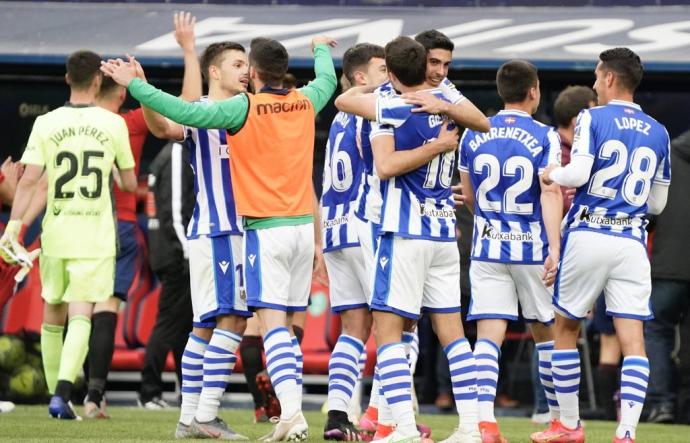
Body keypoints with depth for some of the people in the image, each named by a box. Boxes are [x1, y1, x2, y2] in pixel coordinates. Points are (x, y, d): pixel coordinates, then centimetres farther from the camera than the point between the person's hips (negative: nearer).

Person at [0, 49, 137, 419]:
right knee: (80, 316, -7)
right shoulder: (113, 125, -1)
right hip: (96, 236, -2)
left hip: (56, 233, 2)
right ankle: (63, 392, -24)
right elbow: (130, 184, 7)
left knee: (53, 316, 16)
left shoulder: (46, 124, 0)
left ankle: (56, 392, 21)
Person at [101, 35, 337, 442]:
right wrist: (321, 49, 52)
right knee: (286, 328, 12)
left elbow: (186, 112, -16)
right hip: (304, 227, 6)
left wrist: (133, 84, -7)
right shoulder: (305, 103, 7)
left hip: (266, 230, -6)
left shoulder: (245, 108, -11)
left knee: (274, 326, -11)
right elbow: (328, 80, 30)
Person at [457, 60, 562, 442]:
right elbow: (550, 194, -16)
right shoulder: (545, 138, -6)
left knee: (489, 335, -4)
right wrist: (554, 249, -21)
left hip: (487, 248, 2)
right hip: (533, 249, -2)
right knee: (545, 333, 13)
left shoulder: (473, 136, 5)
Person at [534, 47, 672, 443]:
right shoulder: (658, 133, 12)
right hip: (632, 243, 3)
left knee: (566, 329, 14)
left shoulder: (593, 119, -3)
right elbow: (658, 204, 16)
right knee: (633, 341, -3)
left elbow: (578, 173, -15)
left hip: (588, 236, -3)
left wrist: (552, 174, 6)